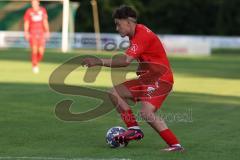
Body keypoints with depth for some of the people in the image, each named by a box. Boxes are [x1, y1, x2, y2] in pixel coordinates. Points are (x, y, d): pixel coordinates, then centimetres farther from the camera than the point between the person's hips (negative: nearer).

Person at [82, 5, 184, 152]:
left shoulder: (142, 36, -21)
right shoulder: (136, 32, 9)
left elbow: (126, 60, -32)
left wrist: (100, 62, -32)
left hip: (161, 79, -10)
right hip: (147, 78, 10)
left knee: (147, 113, -26)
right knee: (115, 93, 6)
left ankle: (176, 145, -20)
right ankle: (134, 129, 5)